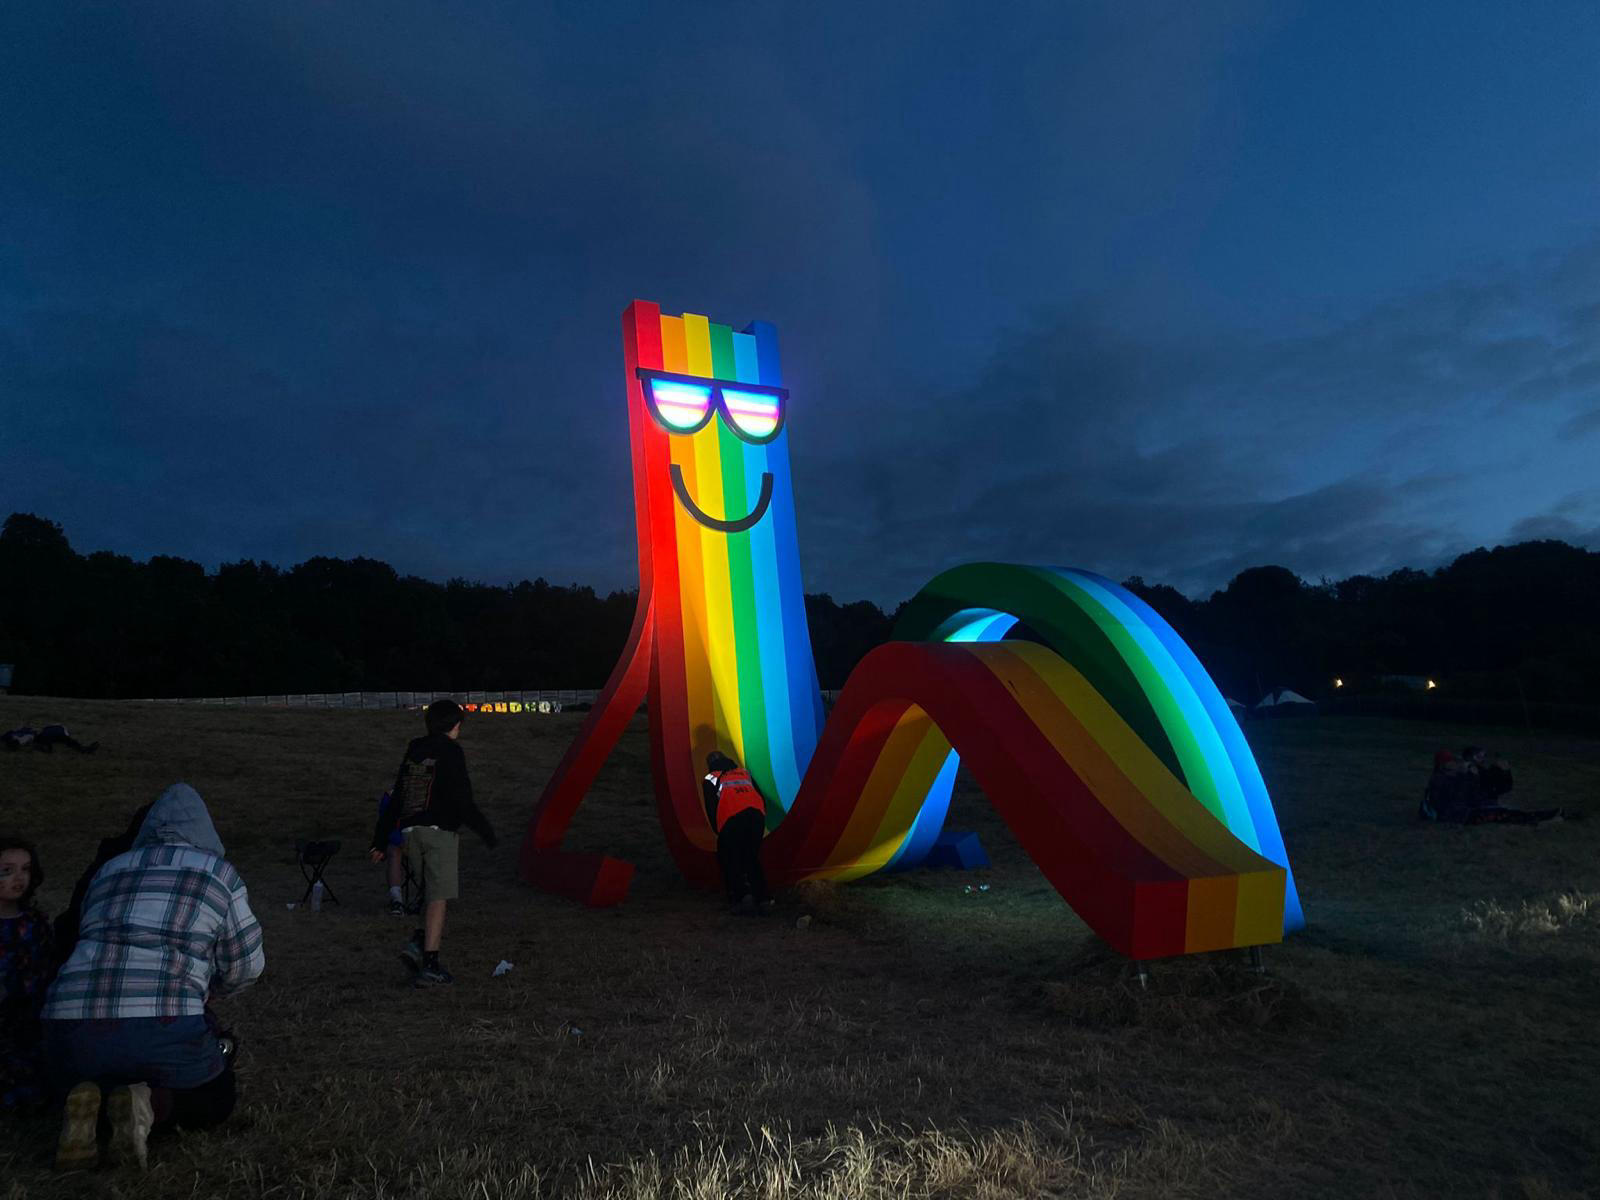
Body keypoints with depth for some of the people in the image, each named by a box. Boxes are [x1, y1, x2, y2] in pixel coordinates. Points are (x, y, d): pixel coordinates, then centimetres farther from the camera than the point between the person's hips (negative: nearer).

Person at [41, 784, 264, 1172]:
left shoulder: (108, 871, 23)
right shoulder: (218, 872, 11)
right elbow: (246, 963, 12)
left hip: (70, 1031, 4)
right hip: (162, 1030, -4)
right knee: (216, 1100, 25)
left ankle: (86, 1107, 1)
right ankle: (148, 1107, -7)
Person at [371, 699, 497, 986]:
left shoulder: (412, 752, 14)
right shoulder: (451, 752, -6)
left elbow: (395, 800, 16)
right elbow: (462, 800, -12)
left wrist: (381, 841, 20)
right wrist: (484, 831, -2)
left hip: (411, 832, 7)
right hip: (440, 832, -7)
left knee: (434, 894, 18)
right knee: (438, 897, -5)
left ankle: (418, 944, 1)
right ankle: (429, 965, -7)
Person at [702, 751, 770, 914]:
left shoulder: (710, 780, 20)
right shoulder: (745, 773, 32)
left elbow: (711, 809, 10)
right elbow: (762, 800, 25)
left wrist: (718, 831, 20)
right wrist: (760, 825, 29)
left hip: (732, 819, -4)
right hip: (757, 815, 4)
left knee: (731, 861, 9)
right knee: (752, 858, 18)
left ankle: (742, 896, -9)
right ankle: (762, 898, 8)